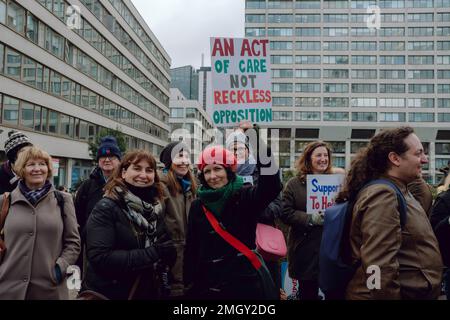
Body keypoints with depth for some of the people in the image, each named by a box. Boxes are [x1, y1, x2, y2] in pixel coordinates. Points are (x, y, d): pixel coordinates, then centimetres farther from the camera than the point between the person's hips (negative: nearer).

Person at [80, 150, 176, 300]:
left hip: (149, 291, 5)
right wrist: (152, 254, -25)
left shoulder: (157, 206, 2)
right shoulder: (106, 208, -15)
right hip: (108, 293, -5)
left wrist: (164, 254, -11)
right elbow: (99, 257, -24)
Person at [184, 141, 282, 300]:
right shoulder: (197, 206, 4)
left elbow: (272, 187, -26)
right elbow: (191, 249, 7)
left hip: (246, 281, -3)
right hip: (209, 284, 3)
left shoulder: (245, 196, -6)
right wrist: (189, 284, 5)